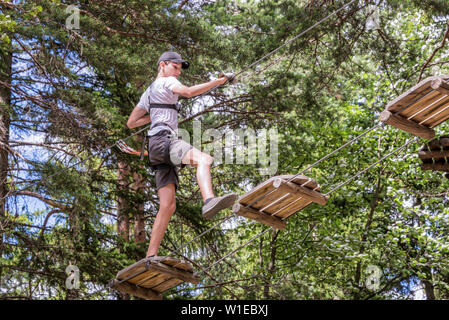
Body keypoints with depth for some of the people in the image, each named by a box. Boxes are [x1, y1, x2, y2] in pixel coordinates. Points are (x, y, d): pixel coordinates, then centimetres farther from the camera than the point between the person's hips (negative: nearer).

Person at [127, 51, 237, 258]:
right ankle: (209, 202, -63)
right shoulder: (166, 82, 7)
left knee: (168, 206, 0)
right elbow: (188, 92, -15)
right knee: (203, 159, -35)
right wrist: (219, 81, -13)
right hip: (162, 139, -9)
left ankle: (150, 257, -7)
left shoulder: (148, 92, 32)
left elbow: (131, 123, 34)